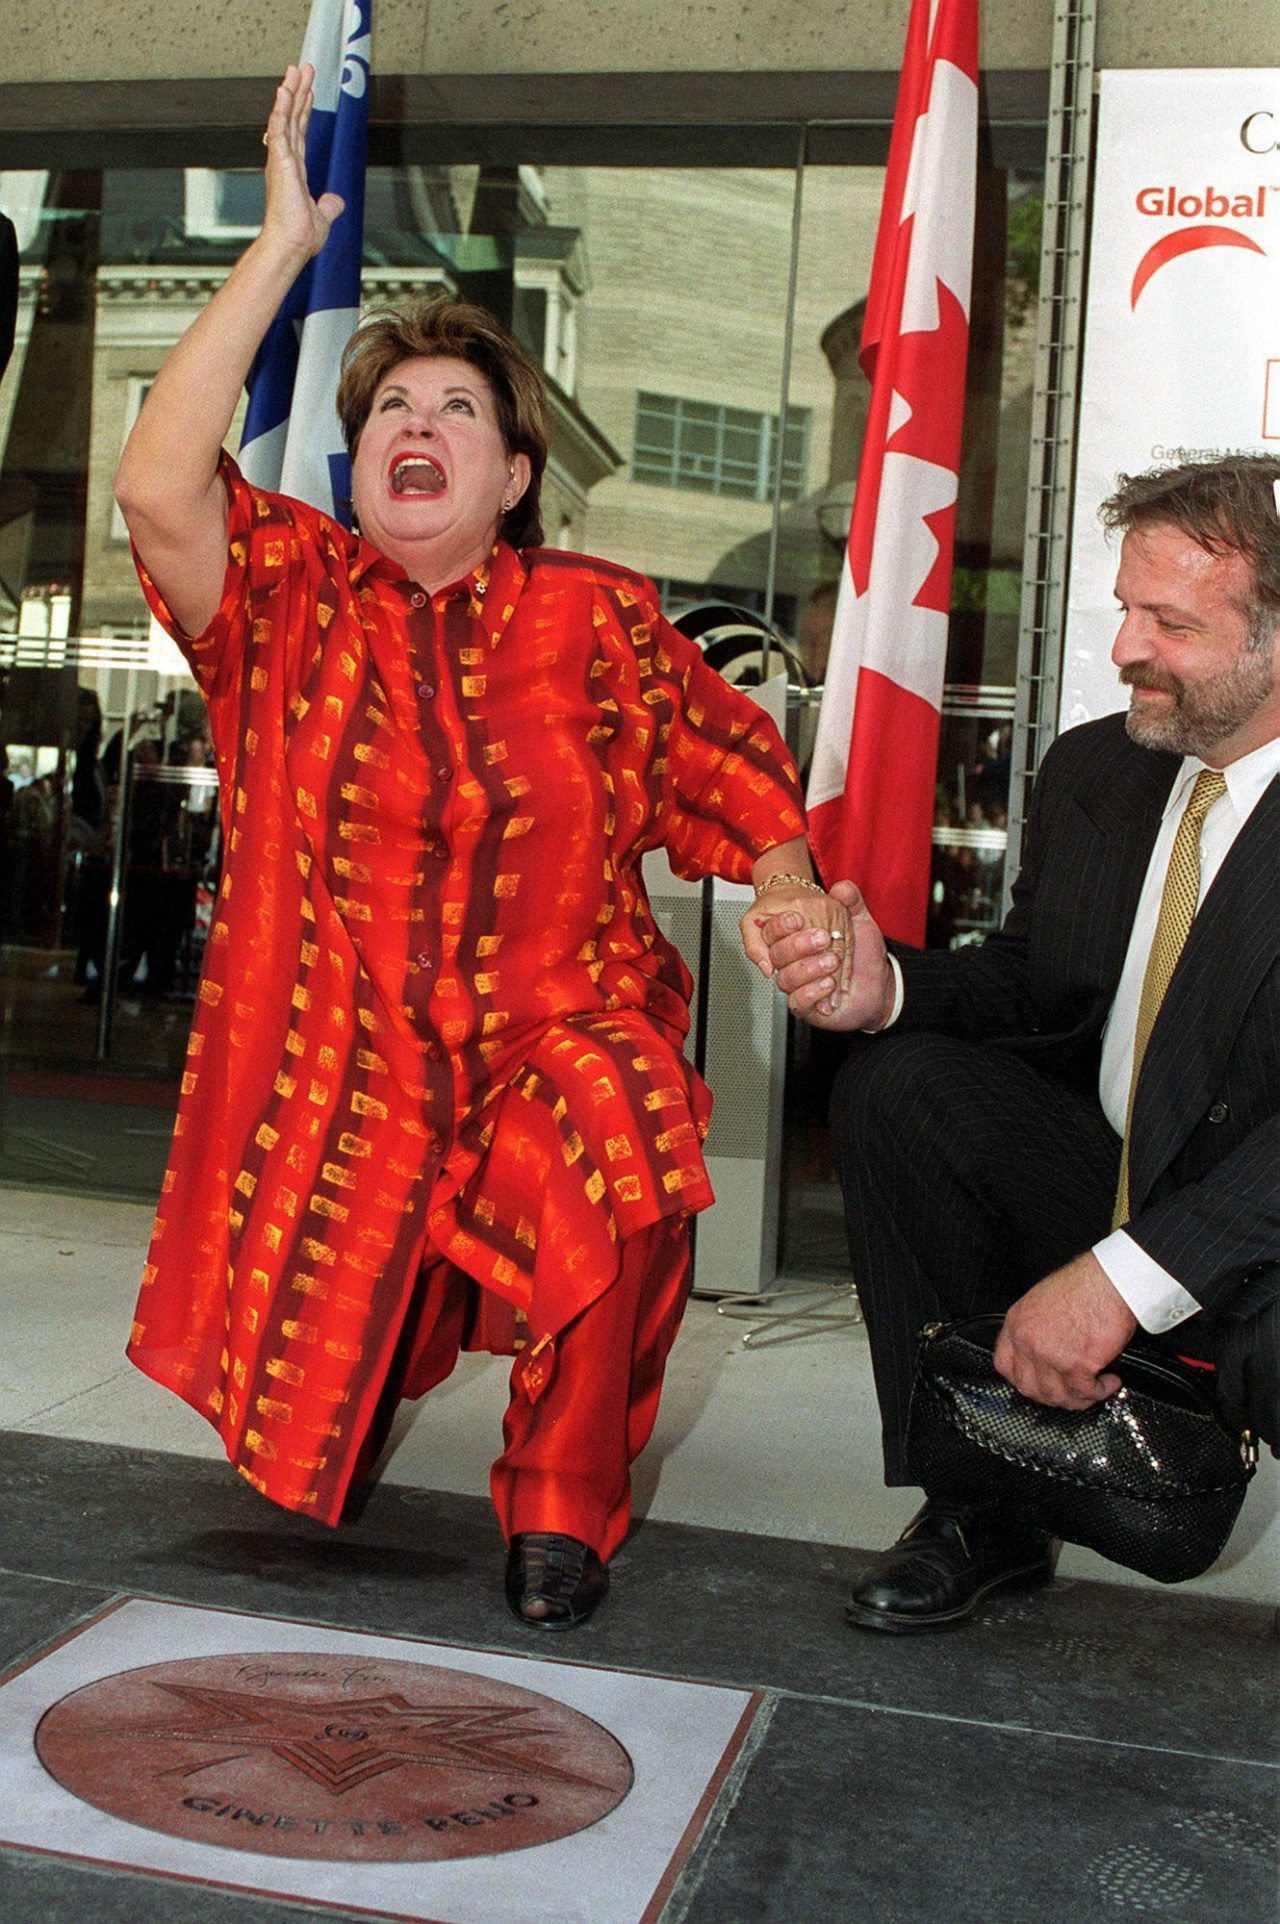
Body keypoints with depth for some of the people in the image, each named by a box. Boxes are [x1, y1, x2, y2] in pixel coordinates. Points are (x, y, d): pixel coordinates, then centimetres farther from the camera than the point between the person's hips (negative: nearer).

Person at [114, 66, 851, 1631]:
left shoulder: (598, 620, 4)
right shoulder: (290, 597, 3)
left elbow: (741, 783, 11)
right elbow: (157, 488, -15)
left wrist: (801, 917, -7)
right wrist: (284, 243, -11)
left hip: (560, 1027, 0)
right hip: (343, 1059, 1)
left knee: (621, 1164, -35)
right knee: (306, 1414, -4)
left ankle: (563, 1504, -11)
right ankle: (399, 1317, 34)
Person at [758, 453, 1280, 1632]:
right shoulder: (1090, 770, 2)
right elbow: (1031, 982, 8)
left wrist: (1124, 1276, -31)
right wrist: (887, 987, -13)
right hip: (1112, 1183, 7)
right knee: (898, 1084, -11)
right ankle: (984, 1513, 0)